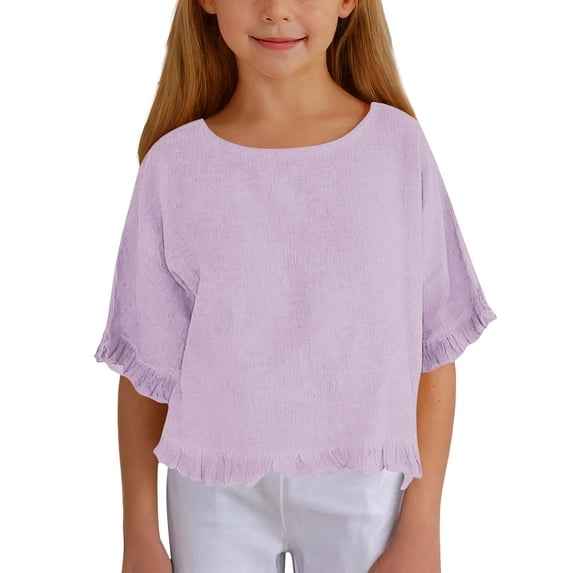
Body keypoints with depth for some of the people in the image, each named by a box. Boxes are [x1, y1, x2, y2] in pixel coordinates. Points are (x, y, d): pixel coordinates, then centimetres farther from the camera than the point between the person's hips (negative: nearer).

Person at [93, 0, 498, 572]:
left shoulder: (400, 146, -7)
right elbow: (145, 368, 0)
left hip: (364, 490, 0)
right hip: (216, 496, 1)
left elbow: (434, 352, -4)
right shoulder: (174, 164, -6)